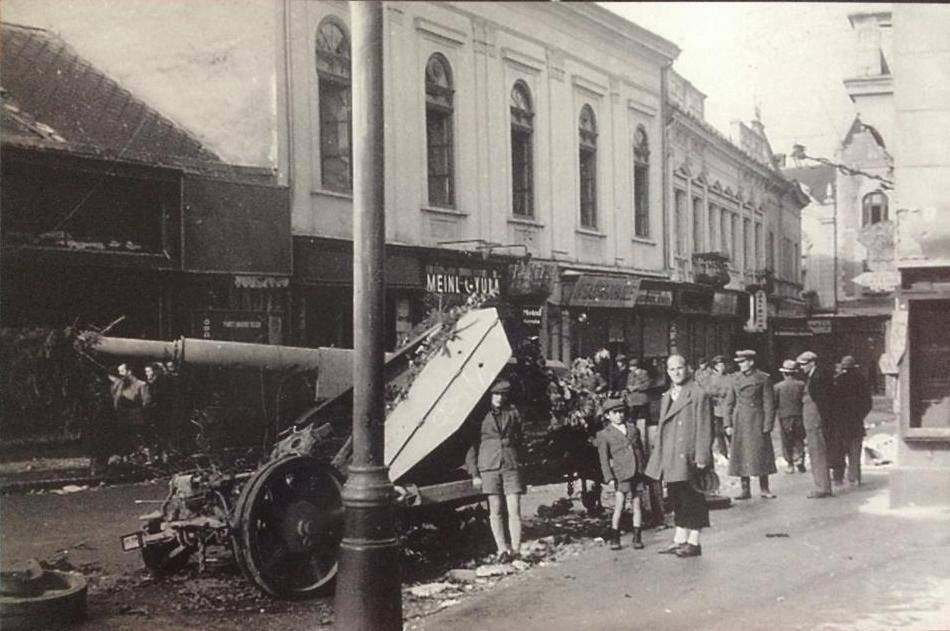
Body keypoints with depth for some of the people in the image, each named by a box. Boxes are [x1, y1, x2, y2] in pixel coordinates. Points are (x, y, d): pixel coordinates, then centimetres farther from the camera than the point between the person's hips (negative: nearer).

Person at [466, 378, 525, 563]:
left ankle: (516, 551, -4)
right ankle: (502, 550, 3)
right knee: (496, 511, 0)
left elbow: (521, 438, 19)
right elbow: (471, 446, 8)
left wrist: (518, 460, 10)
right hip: (489, 466, -1)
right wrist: (474, 473, 4)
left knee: (514, 510, -5)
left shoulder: (513, 413, 10)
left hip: (511, 466, 1)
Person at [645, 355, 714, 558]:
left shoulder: (699, 395, -9)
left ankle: (694, 543, 7)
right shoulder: (667, 396, 15)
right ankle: (680, 540, 24)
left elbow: (704, 429, -13)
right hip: (671, 458, 8)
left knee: (692, 499, 0)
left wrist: (702, 457, -17)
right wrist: (659, 455, 15)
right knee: (677, 499, 14)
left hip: (689, 457, -8)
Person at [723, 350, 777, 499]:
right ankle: (745, 490, 11)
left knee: (761, 455, 0)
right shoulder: (735, 379, 8)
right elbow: (728, 403, 9)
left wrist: (767, 426, -8)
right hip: (740, 422, 3)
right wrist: (728, 424, 2)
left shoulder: (763, 379, -3)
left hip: (757, 422, -3)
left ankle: (764, 489, 12)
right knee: (741, 456, 4)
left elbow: (769, 404, -3)